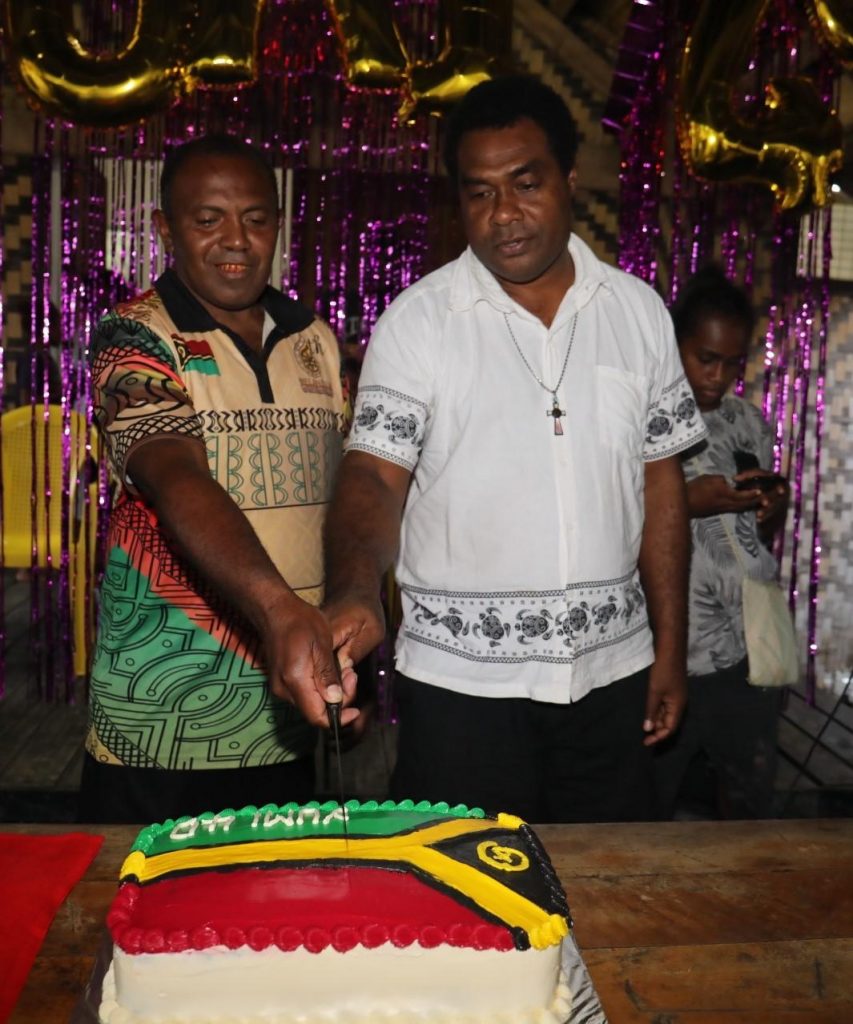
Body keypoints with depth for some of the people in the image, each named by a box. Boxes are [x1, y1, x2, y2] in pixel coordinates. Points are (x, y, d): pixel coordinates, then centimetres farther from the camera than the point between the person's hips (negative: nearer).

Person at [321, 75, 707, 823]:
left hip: (612, 672, 3)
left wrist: (671, 648, 7)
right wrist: (357, 591, -33)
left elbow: (660, 481, 8)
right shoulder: (418, 321, -6)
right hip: (460, 682, -3)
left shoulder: (638, 311, 4)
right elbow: (375, 475, -12)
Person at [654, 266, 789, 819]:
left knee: (751, 801, 19)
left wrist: (775, 511, -5)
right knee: (649, 811, 10)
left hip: (747, 650, 5)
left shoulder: (750, 422, 7)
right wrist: (688, 502, -23)